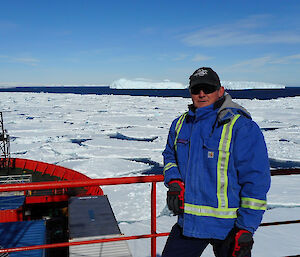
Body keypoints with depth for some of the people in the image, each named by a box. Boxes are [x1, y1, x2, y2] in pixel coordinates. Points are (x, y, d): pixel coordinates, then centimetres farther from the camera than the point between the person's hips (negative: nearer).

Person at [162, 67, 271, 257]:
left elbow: (256, 182, -13)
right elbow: (170, 156, 21)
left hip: (228, 226, -5)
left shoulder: (242, 127, -13)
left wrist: (245, 230, -14)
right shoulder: (180, 124, 5)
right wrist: (174, 182, 1)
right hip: (187, 222, 5)